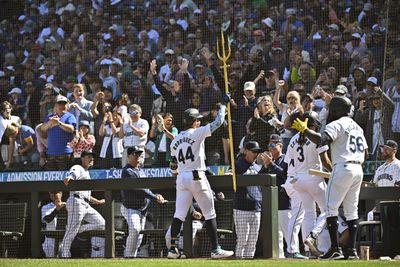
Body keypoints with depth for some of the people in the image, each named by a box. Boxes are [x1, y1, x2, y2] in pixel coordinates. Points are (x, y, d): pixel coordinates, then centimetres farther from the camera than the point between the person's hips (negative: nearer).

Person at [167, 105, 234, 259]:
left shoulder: (175, 140, 11)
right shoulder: (197, 133, -6)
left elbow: (174, 163, 13)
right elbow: (218, 122, -4)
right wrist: (223, 106, 9)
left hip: (181, 177, 6)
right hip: (197, 177, -6)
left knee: (179, 214, 4)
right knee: (210, 214, 1)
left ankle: (173, 249, -2)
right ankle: (215, 249, 0)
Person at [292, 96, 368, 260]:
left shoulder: (336, 125, -7)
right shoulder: (357, 126, 20)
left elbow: (322, 140, -24)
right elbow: (365, 152, 21)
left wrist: (304, 129, -16)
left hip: (343, 168, -8)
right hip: (358, 169, 8)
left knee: (331, 207, -6)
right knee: (351, 210, 11)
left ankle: (335, 248, -14)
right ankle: (352, 250, 7)